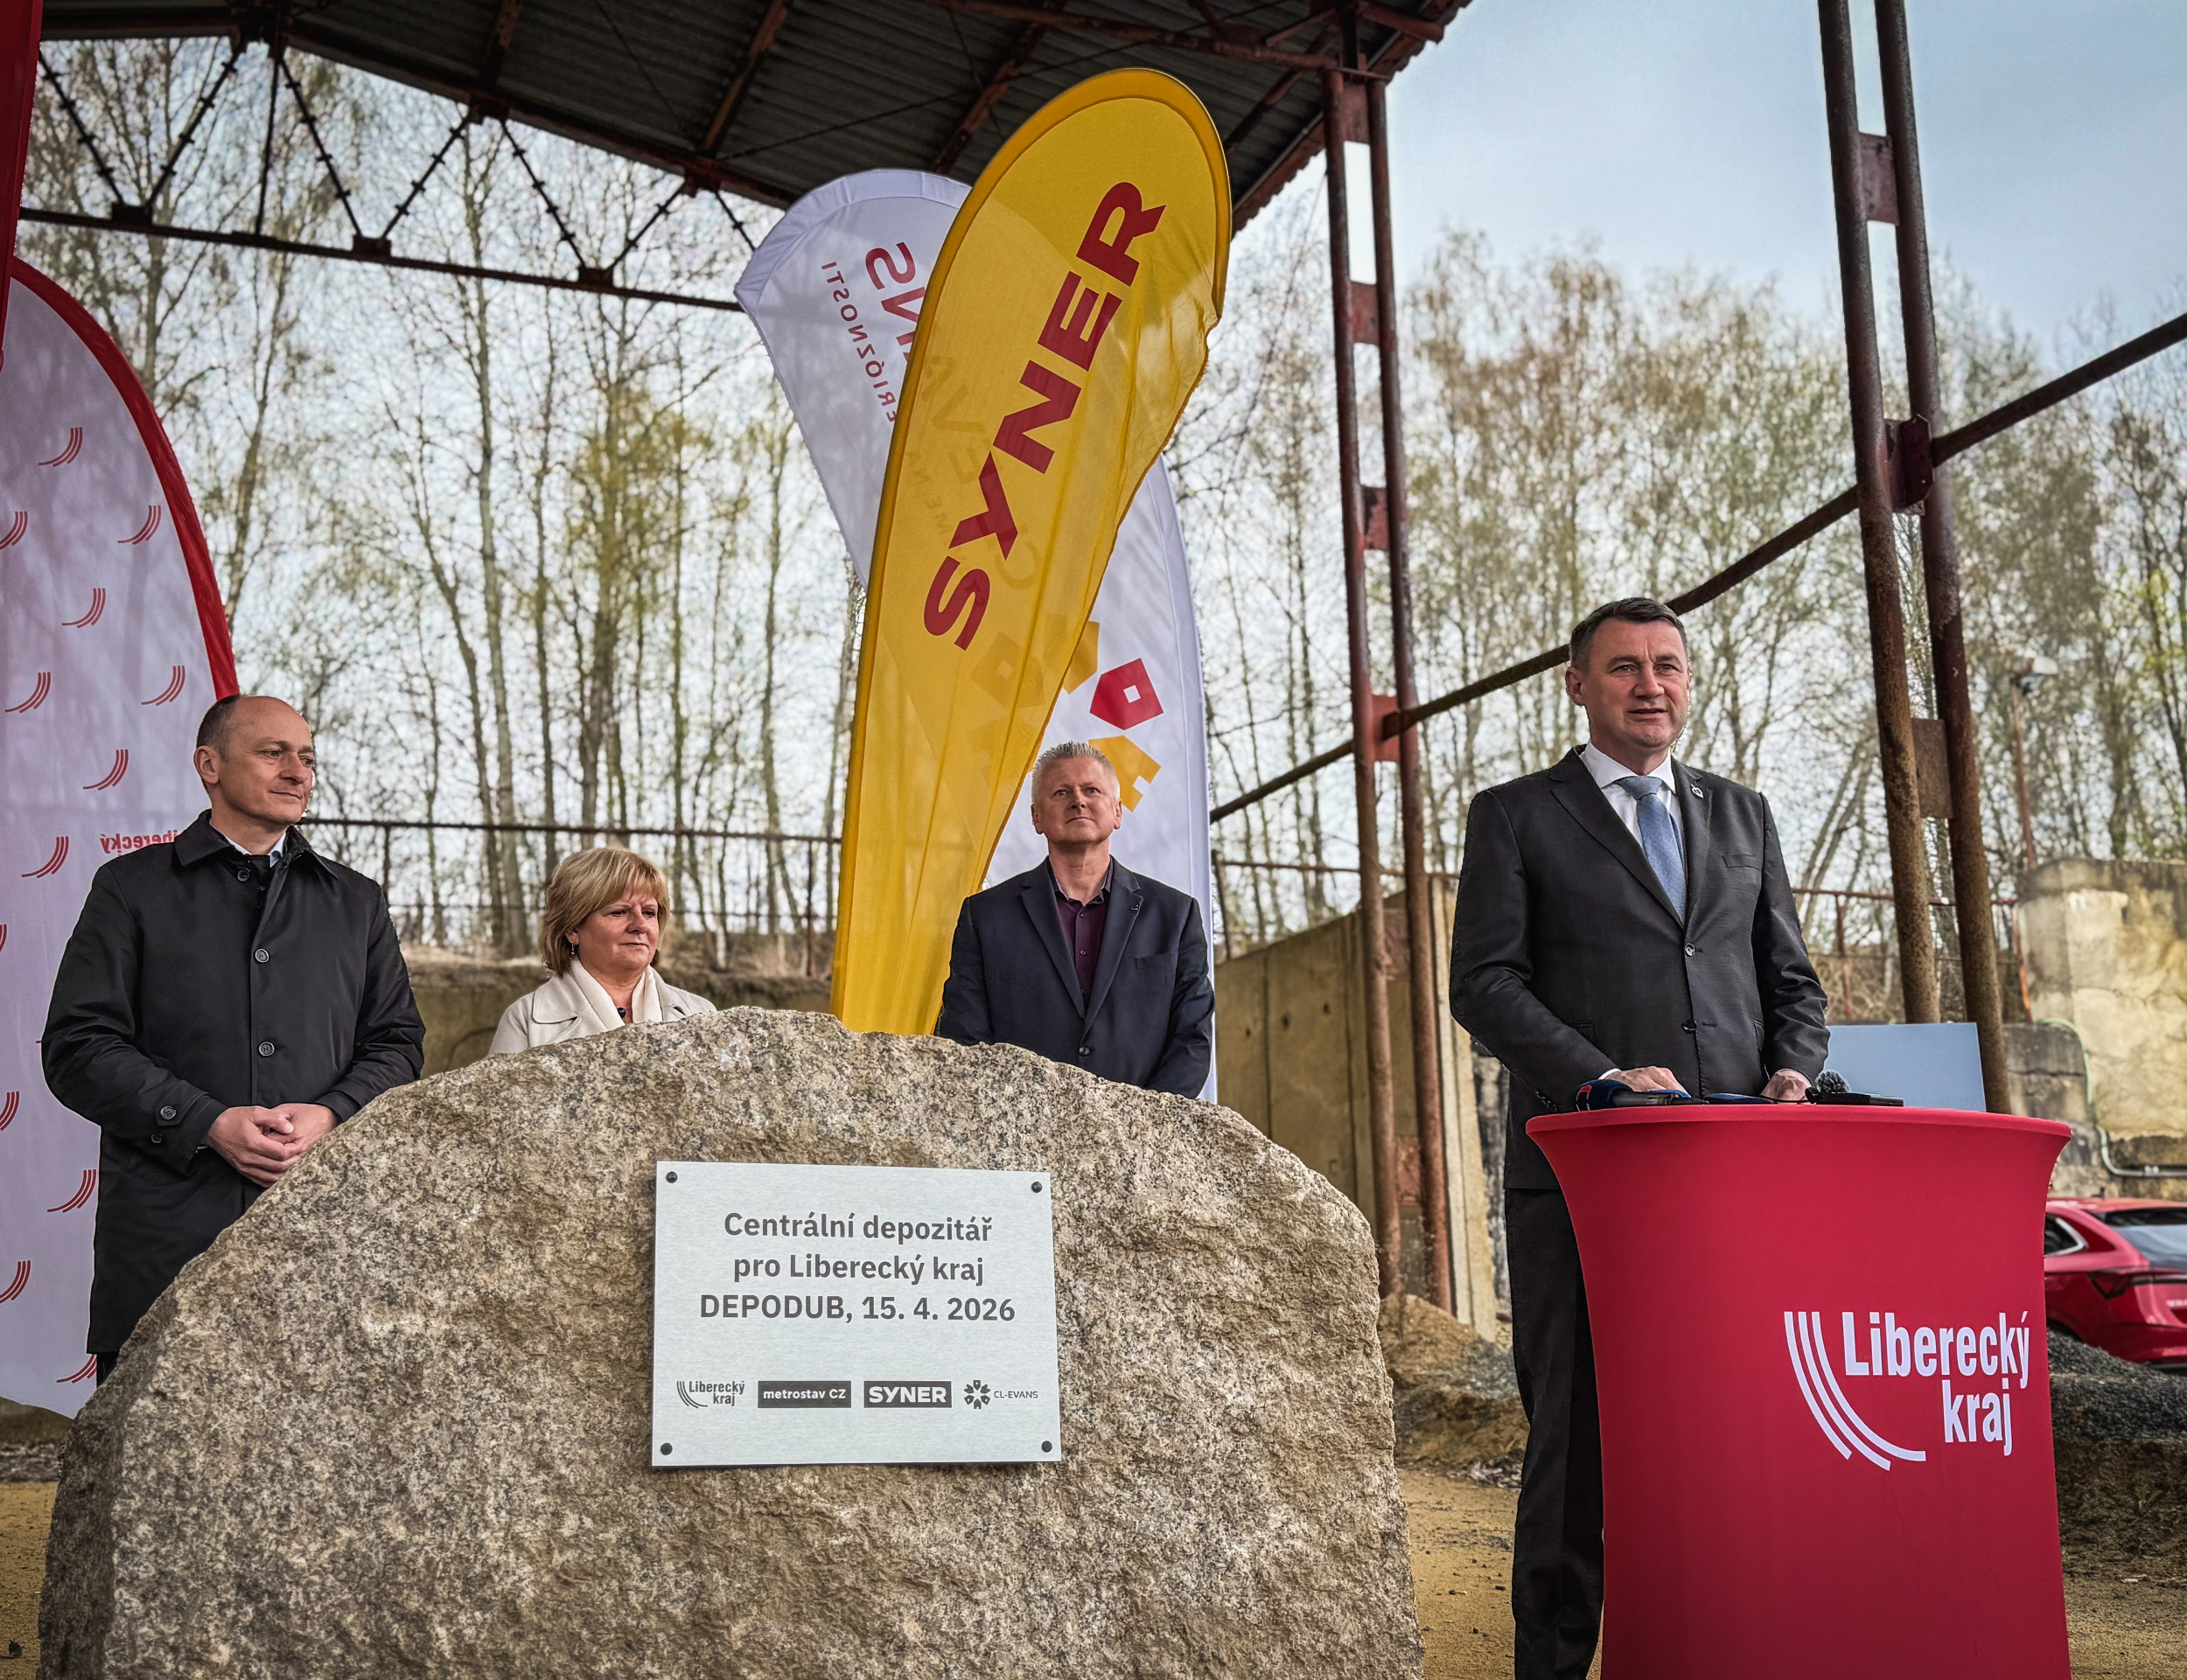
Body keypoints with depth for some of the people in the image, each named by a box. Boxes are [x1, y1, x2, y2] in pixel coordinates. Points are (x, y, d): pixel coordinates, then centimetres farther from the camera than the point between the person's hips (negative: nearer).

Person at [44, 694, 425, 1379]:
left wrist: (331, 1115, -5)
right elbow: (79, 1047, 1)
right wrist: (208, 1125, -11)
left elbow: (398, 1041, 15)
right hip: (166, 1234, -2)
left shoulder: (356, 901, 18)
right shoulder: (131, 888, 9)